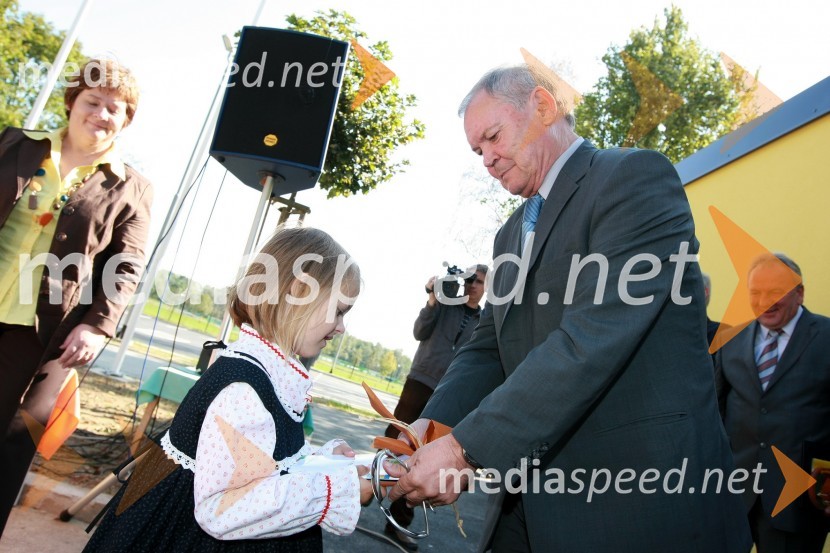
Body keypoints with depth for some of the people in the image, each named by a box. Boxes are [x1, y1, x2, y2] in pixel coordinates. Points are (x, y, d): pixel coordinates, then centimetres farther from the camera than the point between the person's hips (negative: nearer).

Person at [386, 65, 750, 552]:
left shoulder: (637, 176, -11)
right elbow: (489, 349, 8)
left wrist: (466, 448, -25)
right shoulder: (512, 235, 15)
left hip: (640, 500, -6)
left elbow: (596, 336, -23)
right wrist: (431, 426, -11)